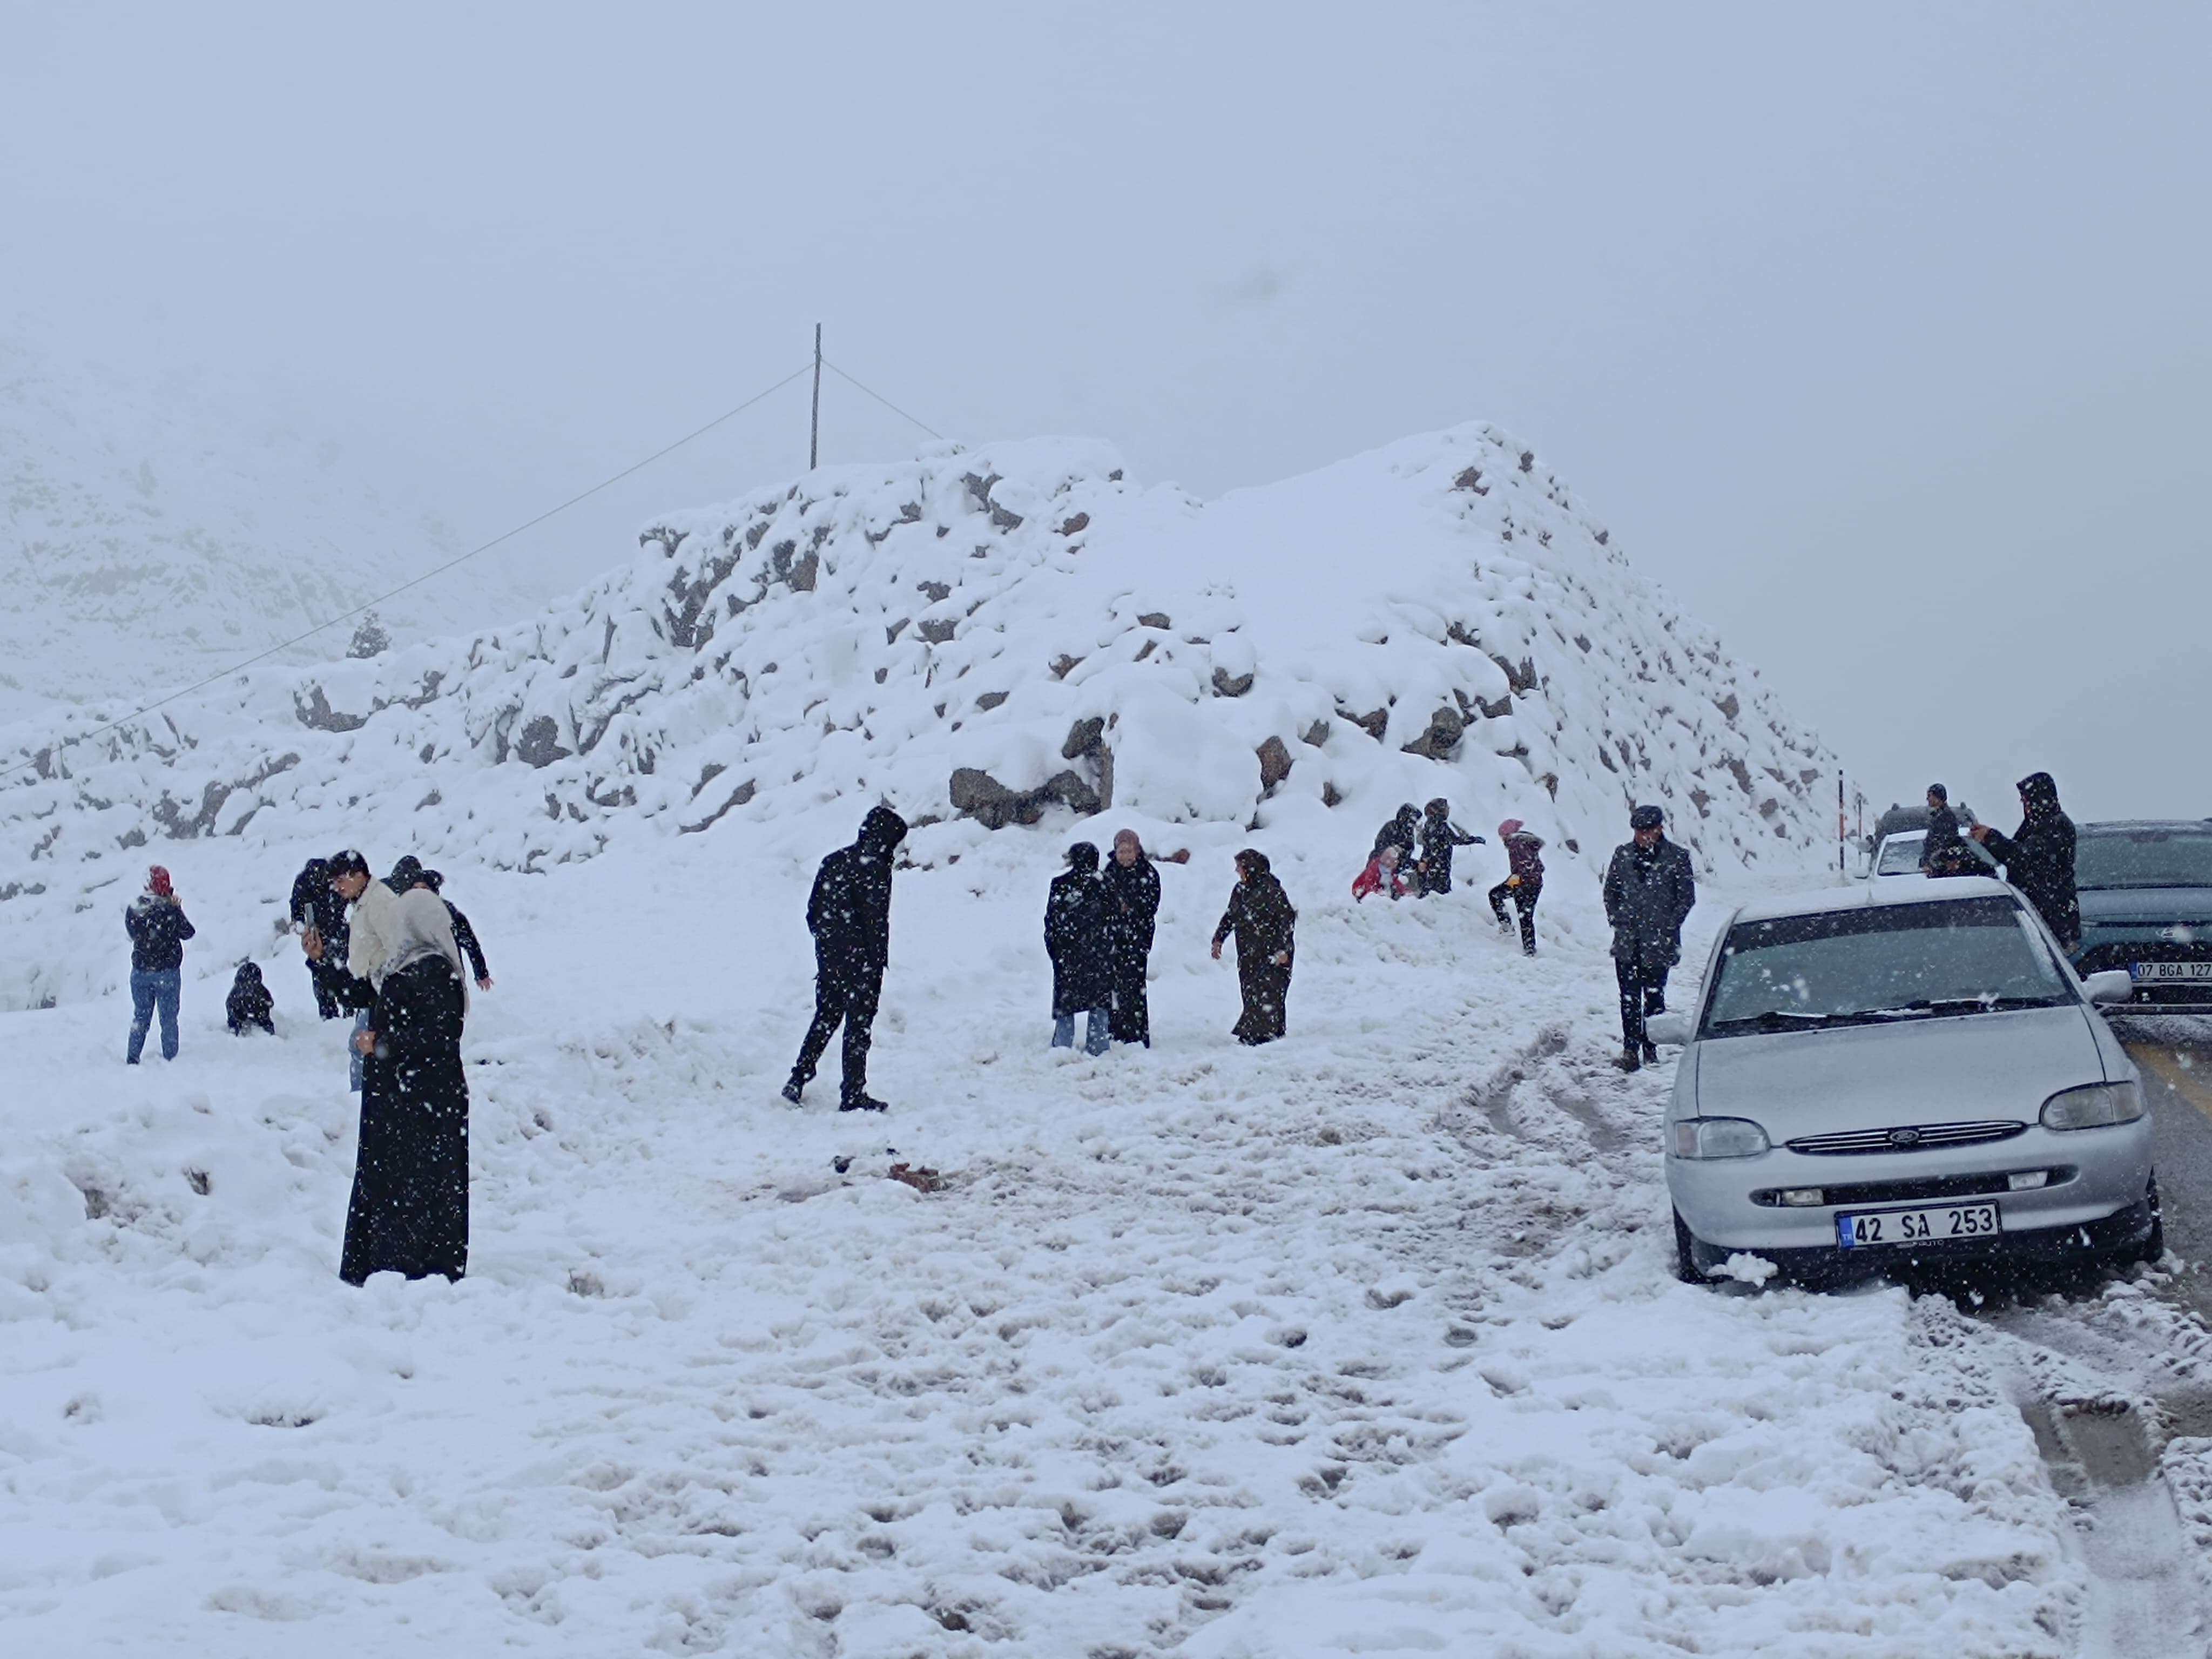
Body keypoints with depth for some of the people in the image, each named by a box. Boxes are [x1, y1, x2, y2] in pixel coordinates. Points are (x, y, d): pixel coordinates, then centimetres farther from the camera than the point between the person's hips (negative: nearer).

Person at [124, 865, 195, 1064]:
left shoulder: (133, 910, -7)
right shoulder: (171, 911, -18)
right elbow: (188, 933, -5)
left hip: (140, 971, 3)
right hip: (167, 972, -3)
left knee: (140, 1017, 15)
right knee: (168, 1017, 8)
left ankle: (132, 1058, 14)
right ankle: (170, 1058, 10)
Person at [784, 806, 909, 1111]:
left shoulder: (833, 862, 8)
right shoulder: (875, 868, -15)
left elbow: (812, 910, 12)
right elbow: (875, 919, -17)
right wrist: (878, 959, -11)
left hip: (828, 957, 7)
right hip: (860, 960, -7)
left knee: (825, 1018, 19)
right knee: (859, 1026, 1)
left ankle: (797, 1081, 19)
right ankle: (853, 1095, 4)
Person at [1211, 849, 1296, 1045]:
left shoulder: (1271, 891, -13)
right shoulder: (1240, 890, 11)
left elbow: (1288, 920, -13)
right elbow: (1230, 917, 24)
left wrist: (1284, 949, -18)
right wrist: (1219, 939, 19)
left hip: (1271, 954, -7)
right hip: (1248, 955, 7)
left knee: (1266, 994, -10)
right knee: (1250, 995, 5)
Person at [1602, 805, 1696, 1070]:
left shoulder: (1677, 857, -4)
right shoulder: (1623, 854, 4)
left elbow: (1687, 897, 0)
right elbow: (1610, 891, 14)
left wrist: (1668, 926, -5)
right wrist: (1617, 921, 4)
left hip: (1658, 943, -2)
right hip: (1626, 941, 2)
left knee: (1655, 996, 7)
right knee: (1629, 997, -1)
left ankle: (1651, 1047, 19)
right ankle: (1630, 1048, 2)